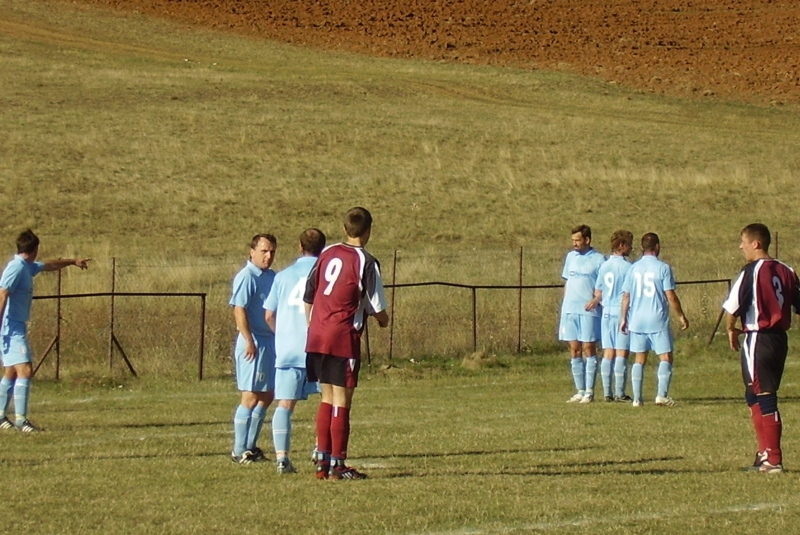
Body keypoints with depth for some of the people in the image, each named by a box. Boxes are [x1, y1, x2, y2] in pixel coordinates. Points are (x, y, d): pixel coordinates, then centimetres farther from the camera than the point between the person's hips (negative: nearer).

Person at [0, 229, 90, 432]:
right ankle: (20, 419, -18)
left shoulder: (27, 267, 13)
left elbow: (49, 265, 33)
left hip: (17, 327, 10)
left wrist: (73, 261, 46)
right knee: (24, 370, -15)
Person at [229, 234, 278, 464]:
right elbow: (239, 310, -19)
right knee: (251, 397, -5)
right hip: (254, 343, -9)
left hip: (271, 342, 9)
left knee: (267, 396, 12)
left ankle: (251, 446, 20)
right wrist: (249, 341, -24)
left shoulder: (272, 277, 14)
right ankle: (239, 451, 0)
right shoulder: (246, 277, -12)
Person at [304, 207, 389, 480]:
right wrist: (384, 320, 15)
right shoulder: (366, 262, -9)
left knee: (327, 398, 14)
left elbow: (308, 296, 13)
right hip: (344, 338, -6)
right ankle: (337, 465, 0)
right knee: (342, 401, -1)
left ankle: (322, 460, 14)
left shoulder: (327, 254, 9)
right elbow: (376, 307, -6)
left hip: (316, 337, 6)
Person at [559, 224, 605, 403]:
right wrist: (564, 303, 14)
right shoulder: (571, 257, 13)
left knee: (588, 349, -4)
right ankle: (580, 391, 11)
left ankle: (589, 391, 0)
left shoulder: (599, 259, -3)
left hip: (589, 311, -5)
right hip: (569, 310, 5)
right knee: (575, 351, 6)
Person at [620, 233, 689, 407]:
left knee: (639, 360, 10)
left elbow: (626, 296, 6)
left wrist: (623, 318, 14)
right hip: (658, 321, -4)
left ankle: (637, 398, 7)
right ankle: (662, 395, -13)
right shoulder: (663, 268, -6)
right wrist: (681, 316, 1)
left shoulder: (634, 268, 5)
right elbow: (670, 296, -8)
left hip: (637, 321, 4)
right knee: (665, 358, 1)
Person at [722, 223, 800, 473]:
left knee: (764, 398, -4)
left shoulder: (751, 271, -12)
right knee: (755, 396, 18)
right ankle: (765, 453, 22)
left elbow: (732, 306, -15)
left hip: (758, 339, -7)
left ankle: (773, 459, -4)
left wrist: (732, 329, 2)